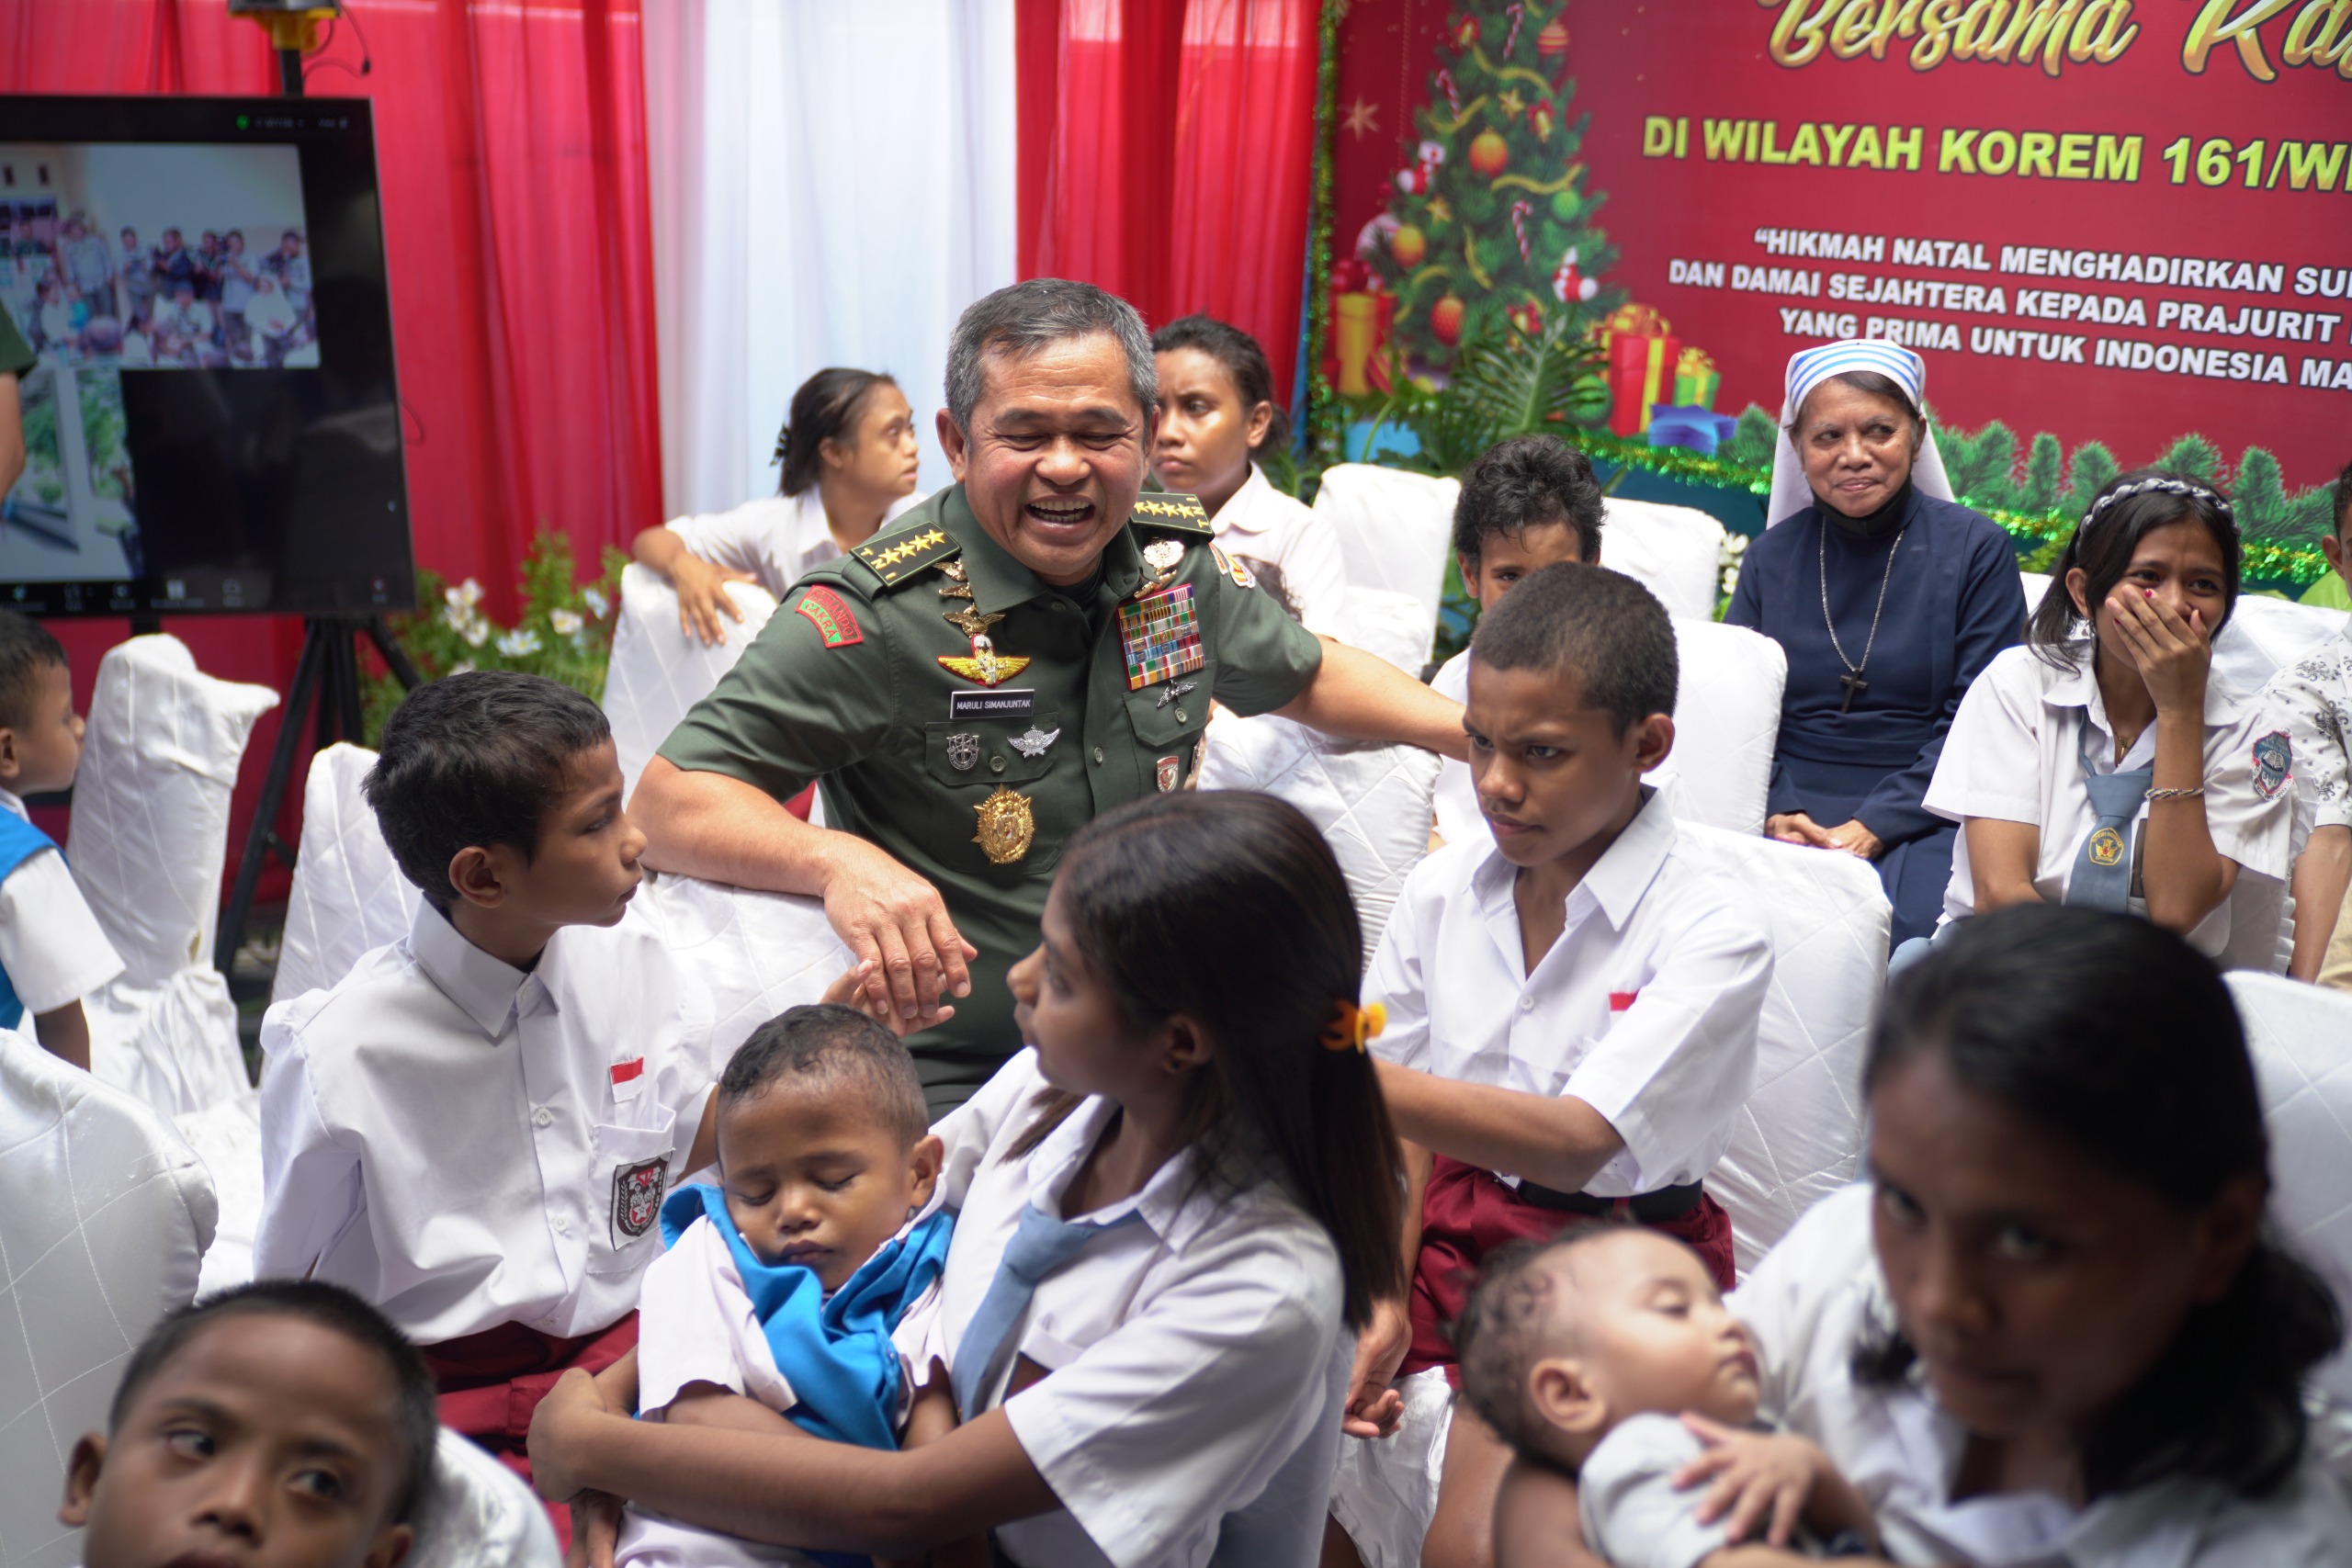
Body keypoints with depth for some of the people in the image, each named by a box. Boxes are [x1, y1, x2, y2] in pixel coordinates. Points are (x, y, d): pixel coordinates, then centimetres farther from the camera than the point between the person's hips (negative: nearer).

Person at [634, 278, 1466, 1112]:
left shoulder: (1179, 556, 1)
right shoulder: (877, 613, -17)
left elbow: (1307, 674, 21)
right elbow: (666, 805, -19)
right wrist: (836, 858, -37)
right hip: (952, 1080, -5)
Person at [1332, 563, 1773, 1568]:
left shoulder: (1711, 931, -14)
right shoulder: (1441, 890, 1)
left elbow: (1578, 1143, -26)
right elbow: (1404, 1130, 7)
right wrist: (1384, 1299, -7)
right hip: (1441, 1235, 5)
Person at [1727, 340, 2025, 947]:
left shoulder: (1975, 549, 2)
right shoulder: (1771, 557, 11)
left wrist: (1873, 826, -16)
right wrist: (1777, 814, -12)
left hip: (1919, 815, -2)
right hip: (1790, 807, 2)